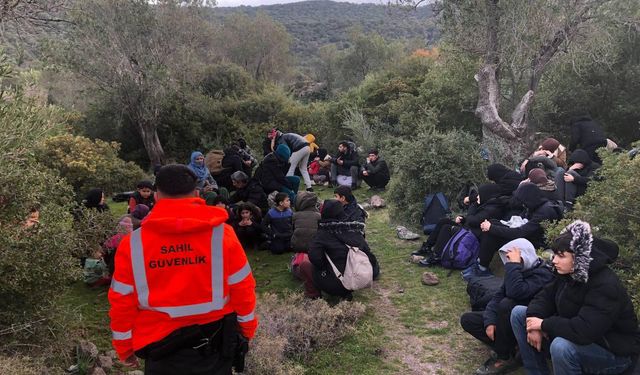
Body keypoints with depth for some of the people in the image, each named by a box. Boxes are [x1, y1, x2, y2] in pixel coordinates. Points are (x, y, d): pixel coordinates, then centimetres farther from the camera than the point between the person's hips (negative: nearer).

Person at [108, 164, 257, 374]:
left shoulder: (133, 243, -11)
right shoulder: (221, 234, -12)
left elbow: (122, 301, -4)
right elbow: (242, 289, -5)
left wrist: (124, 347, 11)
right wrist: (247, 329, 11)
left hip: (161, 348, 0)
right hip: (214, 345, 0)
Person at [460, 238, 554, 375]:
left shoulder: (542, 274, -21)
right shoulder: (520, 270, 4)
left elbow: (515, 293, -39)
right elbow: (498, 296, 2)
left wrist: (514, 264, -30)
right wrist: (490, 321, -12)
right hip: (510, 322, 8)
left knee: (507, 304, -36)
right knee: (467, 319, -3)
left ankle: (505, 358, -17)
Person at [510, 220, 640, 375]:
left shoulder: (606, 286, -30)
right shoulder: (568, 273, -5)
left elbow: (583, 331, -38)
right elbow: (545, 296, 2)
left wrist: (544, 324, -25)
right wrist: (534, 323, -16)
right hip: (576, 336, 8)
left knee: (561, 346, -40)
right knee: (519, 313, 2)